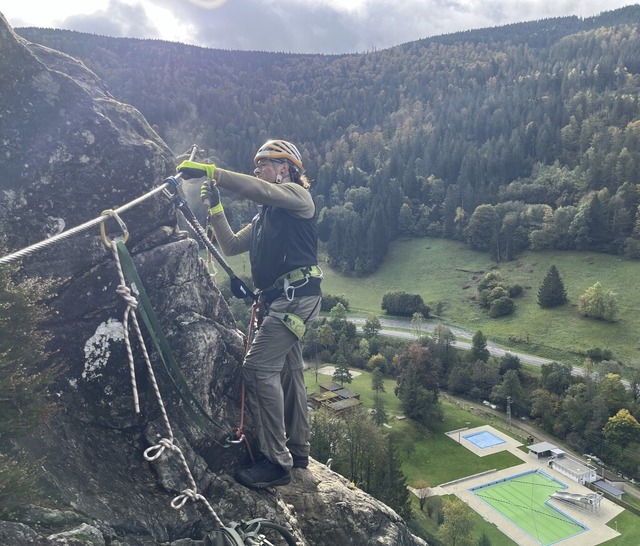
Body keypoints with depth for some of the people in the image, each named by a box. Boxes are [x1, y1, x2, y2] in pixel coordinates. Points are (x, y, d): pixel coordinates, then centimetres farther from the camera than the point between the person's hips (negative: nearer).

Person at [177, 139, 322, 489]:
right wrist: (215, 209, 7)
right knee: (288, 371, 15)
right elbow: (231, 246, 18)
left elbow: (259, 190, -22)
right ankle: (297, 450, 28)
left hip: (296, 295, -10)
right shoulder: (265, 215, 24)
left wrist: (210, 171, -21)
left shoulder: (298, 195, -2)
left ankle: (276, 462, -11)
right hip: (279, 299, 10)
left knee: (259, 367, -17)